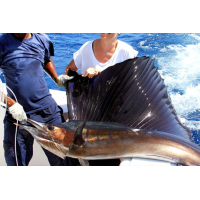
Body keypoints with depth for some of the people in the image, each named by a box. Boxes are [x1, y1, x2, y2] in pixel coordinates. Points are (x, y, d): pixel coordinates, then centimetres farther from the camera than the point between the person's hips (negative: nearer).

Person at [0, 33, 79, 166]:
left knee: (63, 160, 7)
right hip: (18, 115, -2)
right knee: (16, 163, 12)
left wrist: (57, 78, 13)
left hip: (48, 110, 3)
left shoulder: (42, 40, 7)